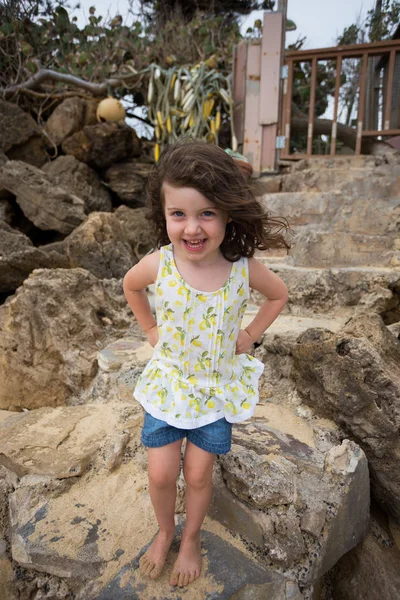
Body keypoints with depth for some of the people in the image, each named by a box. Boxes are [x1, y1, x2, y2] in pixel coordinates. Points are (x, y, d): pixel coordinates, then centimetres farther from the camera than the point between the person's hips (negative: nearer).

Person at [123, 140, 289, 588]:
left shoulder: (244, 269, -21)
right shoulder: (157, 265, -20)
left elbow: (279, 295, 1)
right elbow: (130, 286, 4)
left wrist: (250, 335, -3)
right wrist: (150, 329, 2)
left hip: (218, 387, 0)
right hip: (167, 383, 1)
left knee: (198, 474, 12)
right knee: (161, 474, 9)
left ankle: (191, 538, 45)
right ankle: (165, 532, 44)